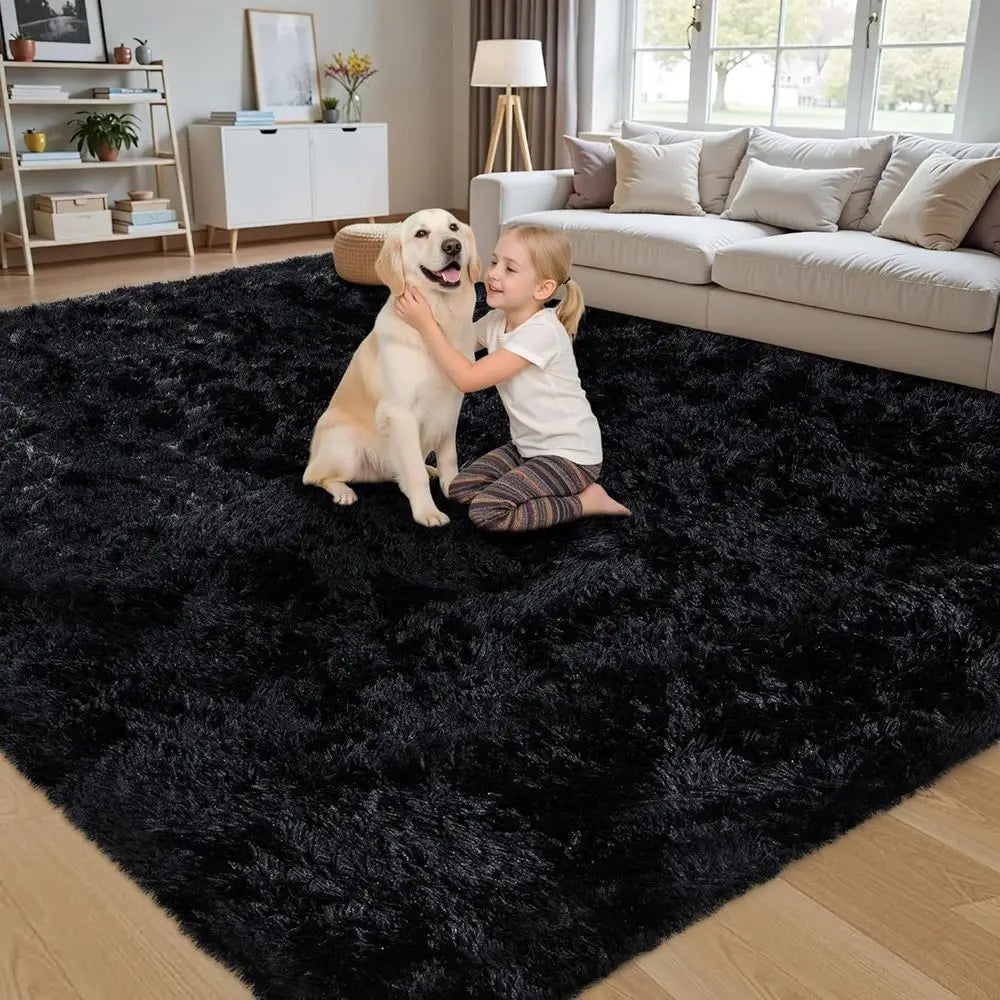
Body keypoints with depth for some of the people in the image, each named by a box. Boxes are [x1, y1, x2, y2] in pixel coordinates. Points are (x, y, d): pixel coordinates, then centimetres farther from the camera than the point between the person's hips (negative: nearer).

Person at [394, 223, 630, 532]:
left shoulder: (541, 332, -27)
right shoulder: (497, 320, -1)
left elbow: (468, 378, -28)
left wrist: (425, 323, -25)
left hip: (570, 455, -9)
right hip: (528, 445, 9)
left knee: (486, 512, -20)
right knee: (460, 489, 1)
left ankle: (587, 500, -5)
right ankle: (549, 492, 9)